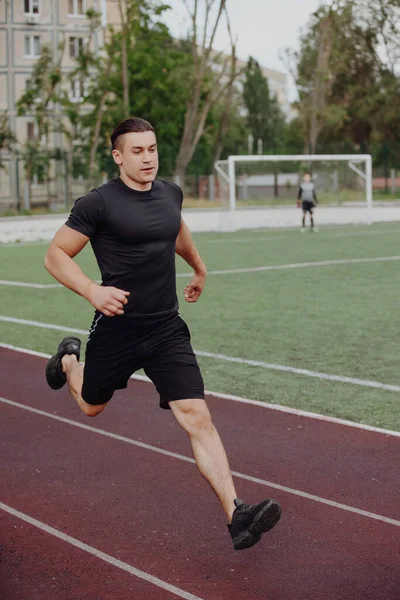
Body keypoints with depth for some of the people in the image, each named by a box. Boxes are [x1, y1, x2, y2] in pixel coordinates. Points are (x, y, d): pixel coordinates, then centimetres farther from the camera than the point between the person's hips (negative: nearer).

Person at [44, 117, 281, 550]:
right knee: (92, 406, 21)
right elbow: (55, 255, -9)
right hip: (116, 330, -3)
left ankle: (236, 517, -15)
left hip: (167, 330, 3)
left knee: (196, 417, -10)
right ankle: (69, 361, 56)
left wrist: (199, 268, 42)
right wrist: (92, 290, -25)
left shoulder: (170, 194, 5)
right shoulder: (99, 203, -12)